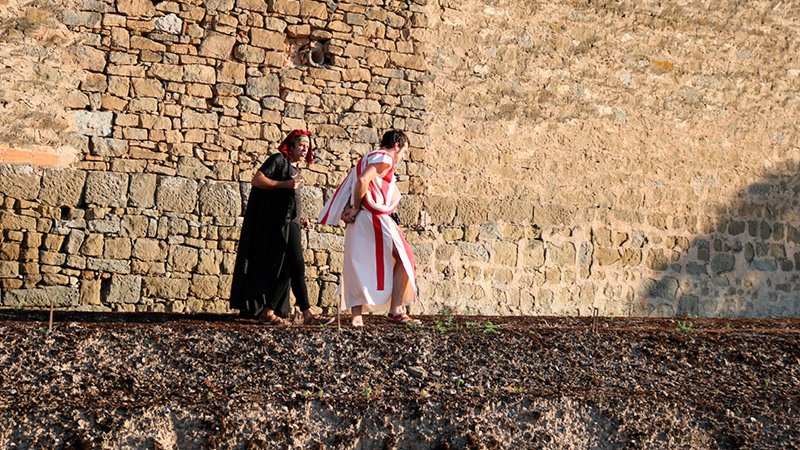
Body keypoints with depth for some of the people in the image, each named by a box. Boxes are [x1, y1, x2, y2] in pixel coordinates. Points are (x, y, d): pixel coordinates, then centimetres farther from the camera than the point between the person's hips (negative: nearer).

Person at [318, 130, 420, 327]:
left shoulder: (367, 158, 23)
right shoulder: (385, 159, -7)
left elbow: (353, 183, 17)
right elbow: (362, 181, -22)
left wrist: (350, 209, 3)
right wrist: (356, 208, -12)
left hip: (358, 222, 9)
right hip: (374, 218, -9)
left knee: (358, 266, 7)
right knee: (403, 260, 0)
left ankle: (356, 315, 3)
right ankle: (396, 310, -3)